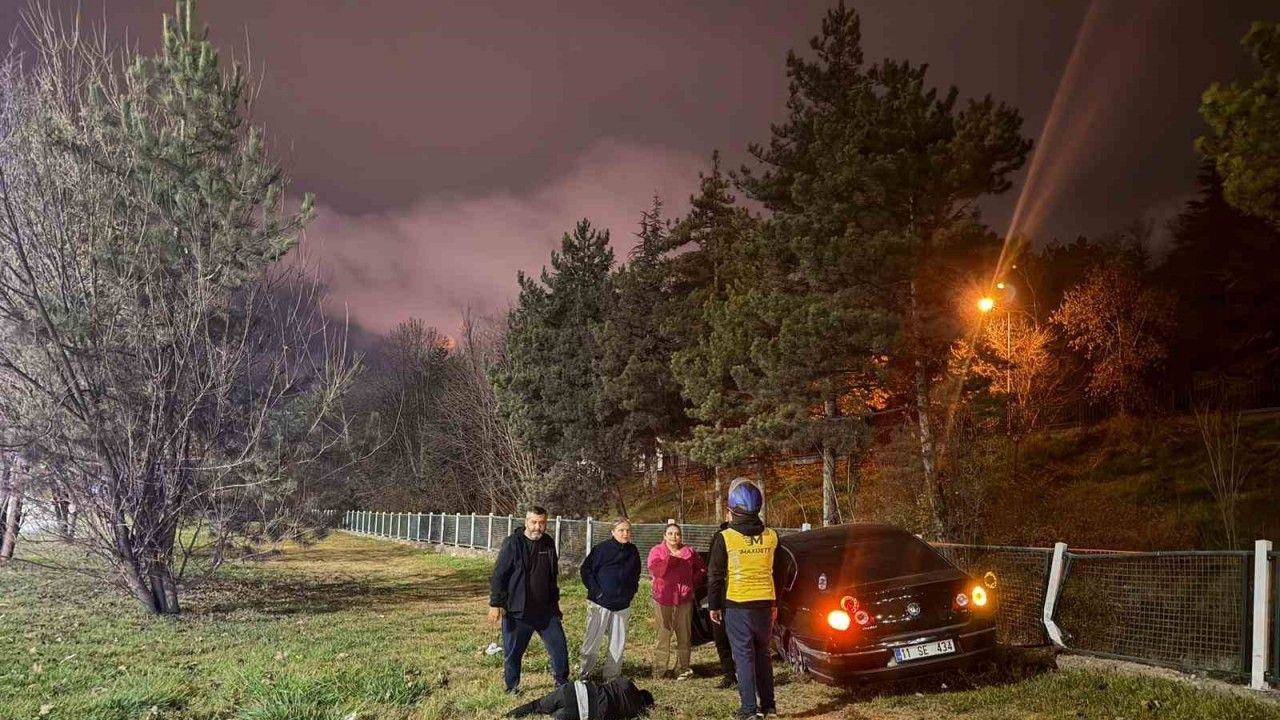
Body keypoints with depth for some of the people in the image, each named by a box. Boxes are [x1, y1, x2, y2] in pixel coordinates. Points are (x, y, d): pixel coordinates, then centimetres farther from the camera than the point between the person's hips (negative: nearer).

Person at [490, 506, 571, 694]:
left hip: (546, 609, 5)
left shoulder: (549, 544, 5)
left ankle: (562, 683, 24)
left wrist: (555, 600, 20)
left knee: (559, 646, 7)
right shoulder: (513, 544, -13)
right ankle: (512, 687, 26)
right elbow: (498, 576, -13)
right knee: (513, 652, 7)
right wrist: (496, 604, -16)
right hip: (517, 610, -5)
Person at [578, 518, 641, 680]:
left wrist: (631, 592, 7)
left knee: (619, 642, 9)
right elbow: (586, 569, -6)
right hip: (600, 603, -4)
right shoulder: (601, 549, -9)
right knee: (592, 640, 0)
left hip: (622, 604, 4)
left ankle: (612, 675, 20)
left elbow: (636, 575, 19)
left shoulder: (633, 551, 4)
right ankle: (585, 675, 10)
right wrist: (596, 591, -11)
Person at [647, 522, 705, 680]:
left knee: (684, 636, 5)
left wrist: (692, 582, 5)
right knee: (663, 635, -3)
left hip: (684, 599, 3)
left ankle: (683, 669, 12)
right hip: (663, 598, -2)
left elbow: (701, 568, 18)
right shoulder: (657, 551, 0)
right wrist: (670, 558, -22)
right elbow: (654, 570, -17)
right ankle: (659, 669, 3)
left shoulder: (688, 552, 7)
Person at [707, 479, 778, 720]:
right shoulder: (771, 536, 2)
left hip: (737, 605, -4)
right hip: (764, 603, 4)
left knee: (744, 656, 3)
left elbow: (715, 575, -5)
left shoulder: (724, 538, -10)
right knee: (763, 654, 16)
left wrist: (714, 605, 5)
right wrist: (775, 604, 20)